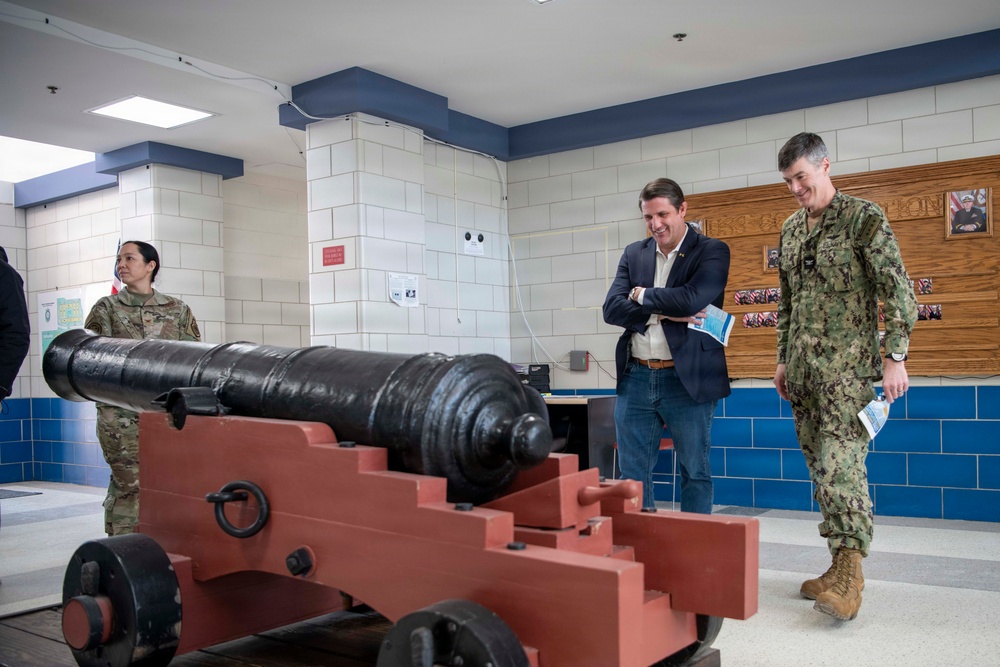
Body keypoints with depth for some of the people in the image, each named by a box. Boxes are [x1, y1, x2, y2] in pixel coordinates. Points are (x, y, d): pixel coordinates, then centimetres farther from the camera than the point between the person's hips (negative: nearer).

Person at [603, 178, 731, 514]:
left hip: (688, 379, -4)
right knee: (632, 473, 9)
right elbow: (611, 309, 0)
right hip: (636, 377, 4)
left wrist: (642, 295, -5)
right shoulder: (634, 253, 11)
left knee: (694, 472, 7)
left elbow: (691, 299, -19)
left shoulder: (712, 251, -2)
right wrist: (664, 313, -12)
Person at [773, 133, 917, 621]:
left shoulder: (863, 218, -4)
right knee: (819, 466, 8)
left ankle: (850, 570, -9)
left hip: (847, 363, -7)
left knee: (841, 462, -14)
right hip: (802, 365, 7)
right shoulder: (790, 229, 15)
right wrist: (782, 359, 18)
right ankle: (839, 563, 16)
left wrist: (896, 356, -15)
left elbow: (897, 290, -9)